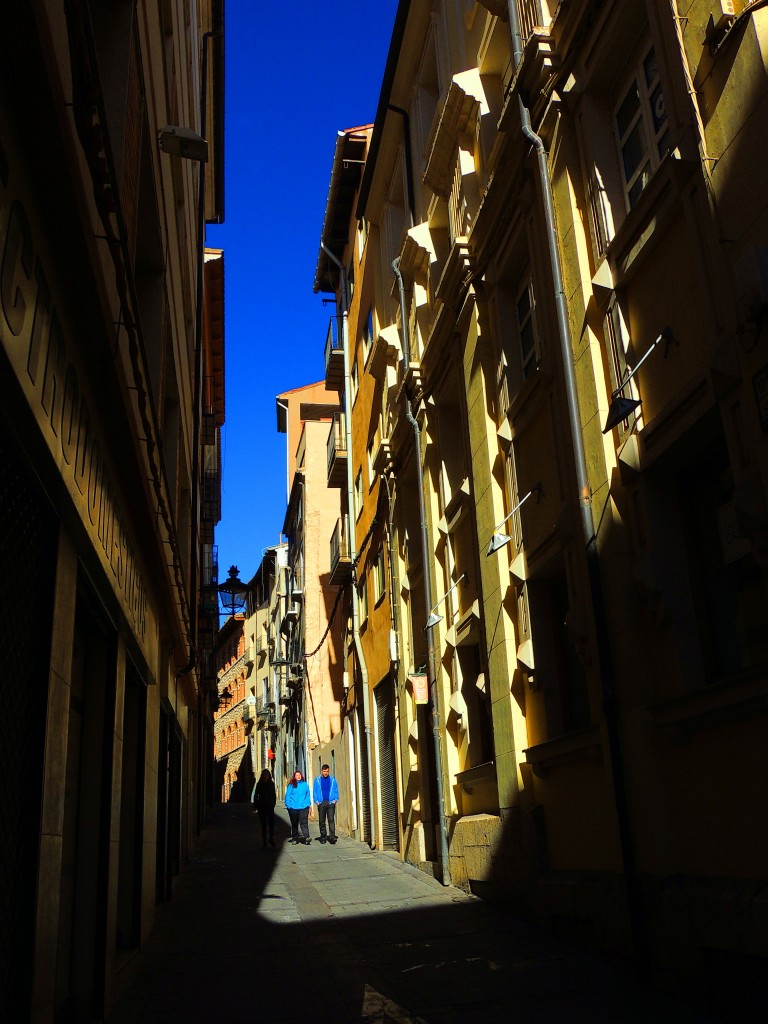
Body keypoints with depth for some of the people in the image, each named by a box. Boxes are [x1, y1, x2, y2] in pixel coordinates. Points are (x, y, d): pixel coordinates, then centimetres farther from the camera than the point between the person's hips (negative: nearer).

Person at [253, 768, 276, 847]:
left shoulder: (271, 784, 4)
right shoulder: (259, 784, 1)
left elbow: (274, 794, 9)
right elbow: (256, 795, 3)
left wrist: (273, 803, 1)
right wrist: (256, 805, -2)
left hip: (270, 806, 1)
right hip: (262, 806, -1)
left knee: (271, 822, -5)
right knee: (263, 824, 4)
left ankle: (271, 839, 9)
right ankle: (264, 840, 10)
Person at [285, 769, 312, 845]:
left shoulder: (305, 785, 7)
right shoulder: (291, 785, 0)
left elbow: (308, 795, 12)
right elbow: (287, 796, 1)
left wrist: (309, 804, 7)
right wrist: (288, 805, -6)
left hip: (304, 807, 0)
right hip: (293, 808, 0)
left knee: (304, 823, -10)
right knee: (294, 824, 10)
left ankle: (306, 837, -15)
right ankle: (294, 838, 20)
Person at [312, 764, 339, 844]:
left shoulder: (332, 780, 8)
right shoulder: (317, 780, 8)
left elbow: (336, 791, 8)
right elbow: (315, 791, 8)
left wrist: (335, 799, -6)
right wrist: (317, 801, -4)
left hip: (330, 802, -1)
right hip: (321, 803, 1)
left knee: (331, 819, -10)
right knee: (321, 821, 5)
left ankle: (332, 836, -13)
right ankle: (323, 837, 14)